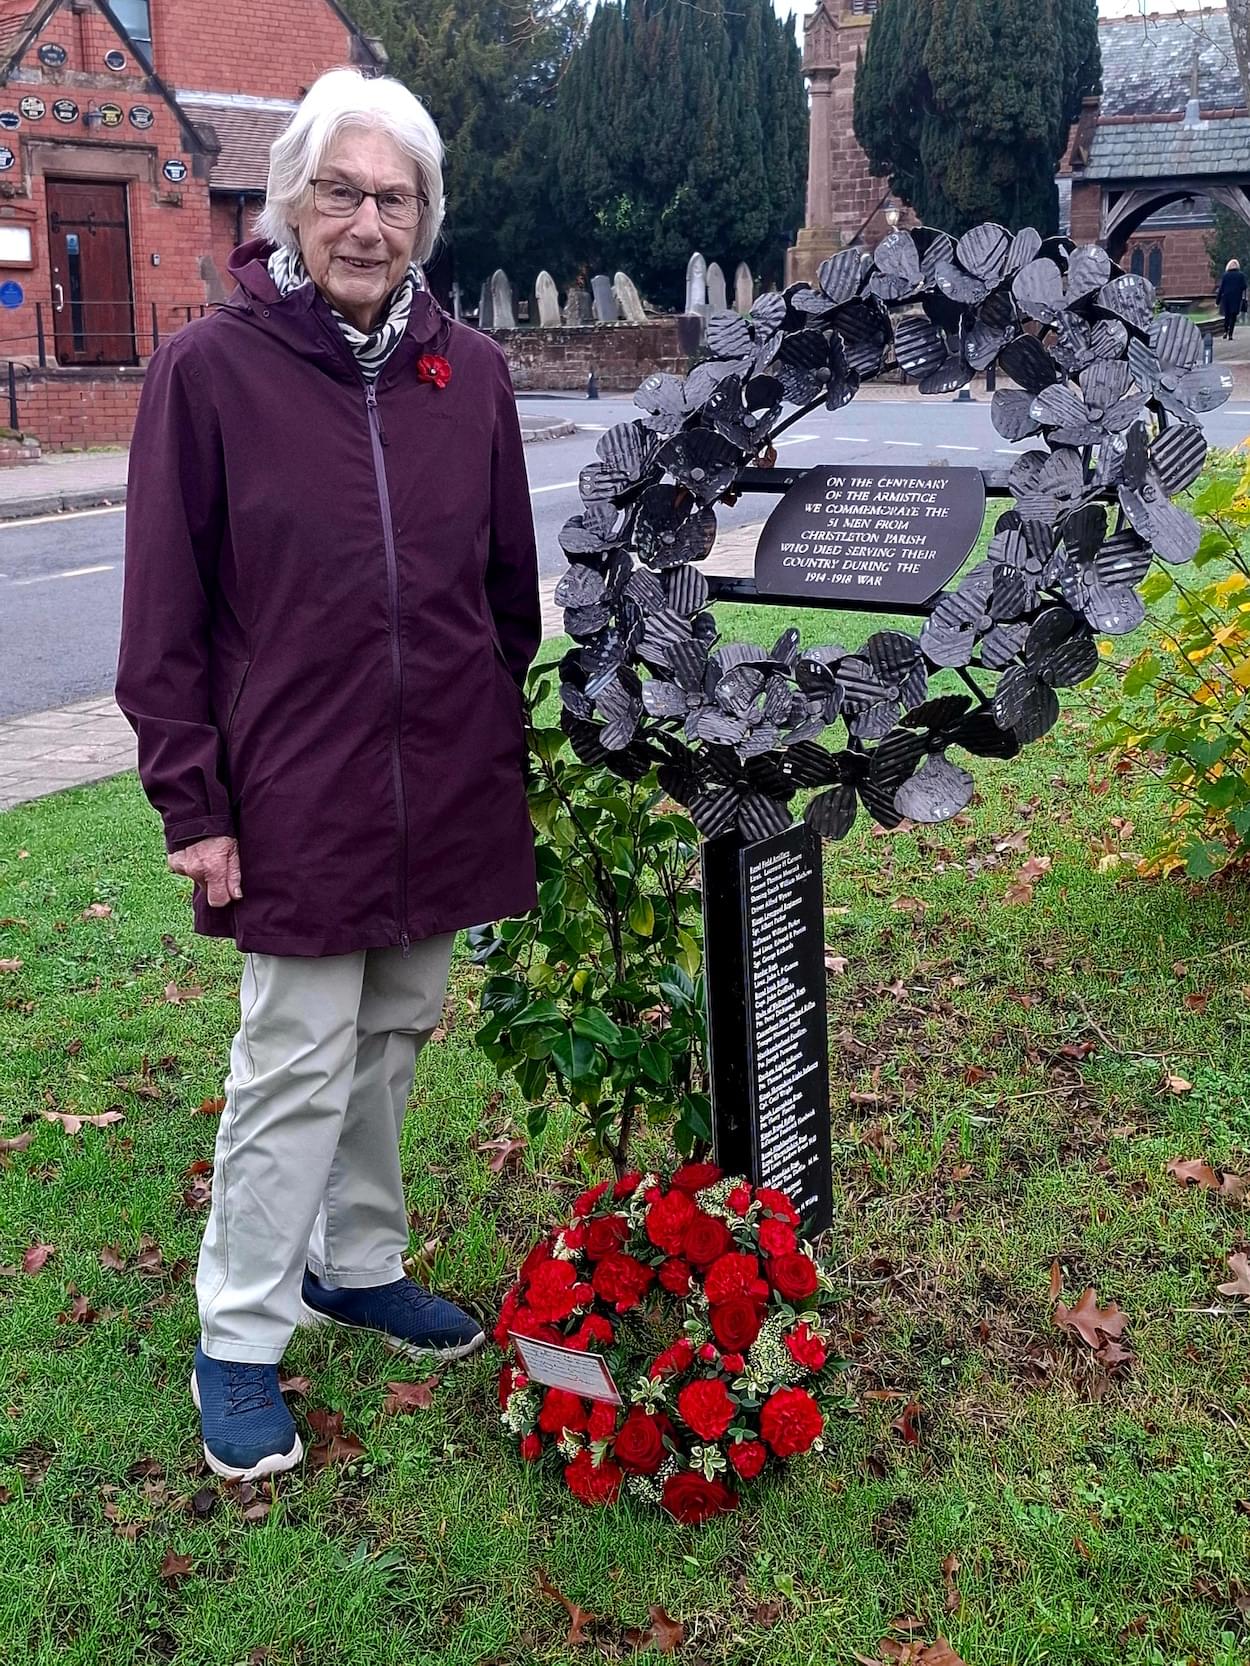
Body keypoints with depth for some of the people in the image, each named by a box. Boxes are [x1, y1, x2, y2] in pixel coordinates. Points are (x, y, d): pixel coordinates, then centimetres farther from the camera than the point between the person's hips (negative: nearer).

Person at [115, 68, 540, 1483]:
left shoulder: (469, 371, 4)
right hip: (296, 804, -4)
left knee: (393, 1039, 16)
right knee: (297, 1066, 2)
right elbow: (165, 612, -6)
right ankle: (239, 1338, 19)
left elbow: (511, 583, 12)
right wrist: (189, 804, -8)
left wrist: (510, 754, 13)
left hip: (446, 791, 4)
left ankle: (359, 1263, 36)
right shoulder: (211, 368, -7)